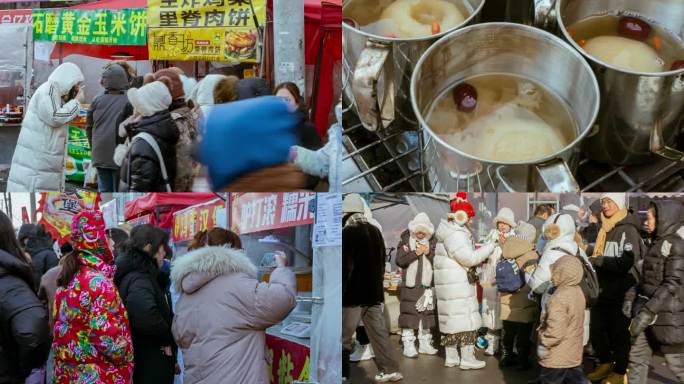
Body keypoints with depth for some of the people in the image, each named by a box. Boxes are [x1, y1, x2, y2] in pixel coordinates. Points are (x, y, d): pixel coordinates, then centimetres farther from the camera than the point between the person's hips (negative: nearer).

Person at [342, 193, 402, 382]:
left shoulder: (347, 232, -13)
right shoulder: (375, 231, 9)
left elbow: (344, 266, -16)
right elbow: (382, 262, 17)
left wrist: (340, 291, -10)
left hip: (353, 294, -7)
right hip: (374, 293, 7)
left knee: (344, 337, -1)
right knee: (379, 332, 11)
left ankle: (342, 373, -2)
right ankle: (390, 369, 11)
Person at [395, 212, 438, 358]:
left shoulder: (433, 242, 7)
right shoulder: (406, 241, 1)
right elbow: (399, 261, -9)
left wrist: (429, 252, -15)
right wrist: (415, 253, -17)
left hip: (427, 285, 3)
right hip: (409, 285, -3)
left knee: (427, 313, 9)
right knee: (409, 313, -7)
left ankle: (425, 343, 19)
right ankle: (408, 345, -3)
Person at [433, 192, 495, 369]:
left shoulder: (453, 231, 15)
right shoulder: (455, 235, -18)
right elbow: (470, 258, -19)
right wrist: (490, 246, -12)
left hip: (450, 284, 10)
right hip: (457, 284, -10)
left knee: (451, 318, 12)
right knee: (465, 318, -6)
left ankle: (451, 356, 17)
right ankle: (467, 358, -4)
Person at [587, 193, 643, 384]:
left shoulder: (628, 230, -12)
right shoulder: (605, 229, 11)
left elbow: (626, 263, -22)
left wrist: (597, 261, -20)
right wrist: (591, 260, 4)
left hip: (620, 293, -7)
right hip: (603, 291, 7)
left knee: (619, 334, 3)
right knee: (596, 331, 14)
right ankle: (605, 364, 32)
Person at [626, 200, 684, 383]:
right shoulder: (658, 242, 13)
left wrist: (647, 312, -24)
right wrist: (634, 299, 11)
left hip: (667, 313, -9)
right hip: (648, 308, 9)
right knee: (637, 358, 9)